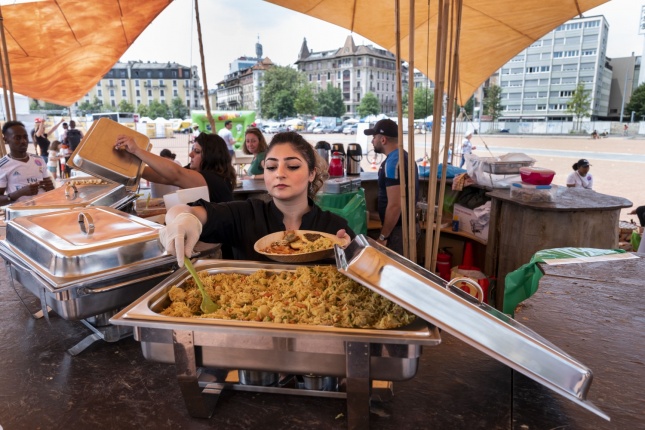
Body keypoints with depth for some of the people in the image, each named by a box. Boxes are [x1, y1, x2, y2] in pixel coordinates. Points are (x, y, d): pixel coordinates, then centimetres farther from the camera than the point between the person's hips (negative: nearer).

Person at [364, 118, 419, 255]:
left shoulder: (393, 163, -20)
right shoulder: (404, 156, 11)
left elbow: (394, 206, -25)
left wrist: (383, 236, -18)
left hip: (399, 229, -10)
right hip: (408, 225, 10)